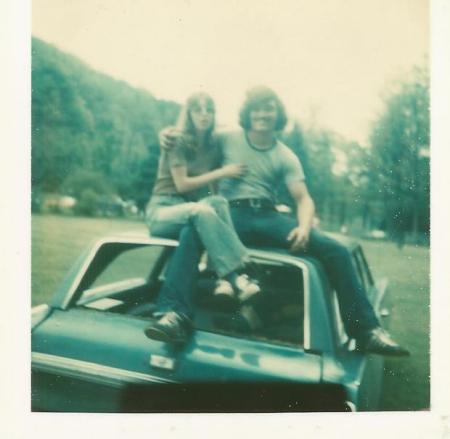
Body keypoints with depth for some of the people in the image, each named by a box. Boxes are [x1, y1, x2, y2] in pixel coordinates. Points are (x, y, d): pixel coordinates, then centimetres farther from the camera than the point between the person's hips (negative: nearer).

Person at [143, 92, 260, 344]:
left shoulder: (214, 146, 13)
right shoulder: (178, 141, -2)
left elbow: (213, 187, 16)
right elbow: (182, 184, -12)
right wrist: (222, 172, -11)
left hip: (195, 213, 5)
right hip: (163, 210, -5)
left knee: (193, 231, -35)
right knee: (204, 209, -38)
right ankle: (235, 277, -45)